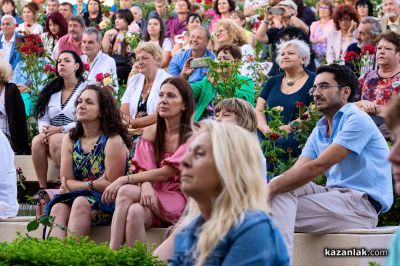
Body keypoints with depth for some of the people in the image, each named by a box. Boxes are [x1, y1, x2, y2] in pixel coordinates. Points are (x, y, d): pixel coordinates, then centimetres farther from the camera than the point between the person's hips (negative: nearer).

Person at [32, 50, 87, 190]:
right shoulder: (51, 90, 18)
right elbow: (43, 118, 13)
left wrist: (61, 129, -18)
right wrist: (45, 130, -11)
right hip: (52, 135, 5)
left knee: (54, 140, -35)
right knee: (37, 140, -27)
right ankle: (42, 187, -24)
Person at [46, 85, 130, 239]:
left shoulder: (113, 141, -7)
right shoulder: (70, 140, 10)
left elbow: (112, 185, -9)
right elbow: (66, 181, 4)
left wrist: (76, 186, -5)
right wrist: (93, 184, -10)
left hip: (106, 204, -5)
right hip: (73, 199, 5)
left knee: (81, 203, -34)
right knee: (58, 208, -27)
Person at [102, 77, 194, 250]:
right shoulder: (150, 133, 12)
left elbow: (166, 172, -13)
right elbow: (143, 170, 2)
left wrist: (125, 180, -16)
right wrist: (145, 186, -24)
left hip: (179, 202, -4)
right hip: (152, 197, 4)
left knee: (125, 192, -30)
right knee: (135, 212, -34)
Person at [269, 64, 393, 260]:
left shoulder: (357, 120, -10)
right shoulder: (319, 131, 19)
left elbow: (318, 166, -19)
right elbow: (297, 170, 6)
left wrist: (273, 188, -22)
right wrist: (267, 188, -15)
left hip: (361, 205, -8)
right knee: (282, 186, -12)